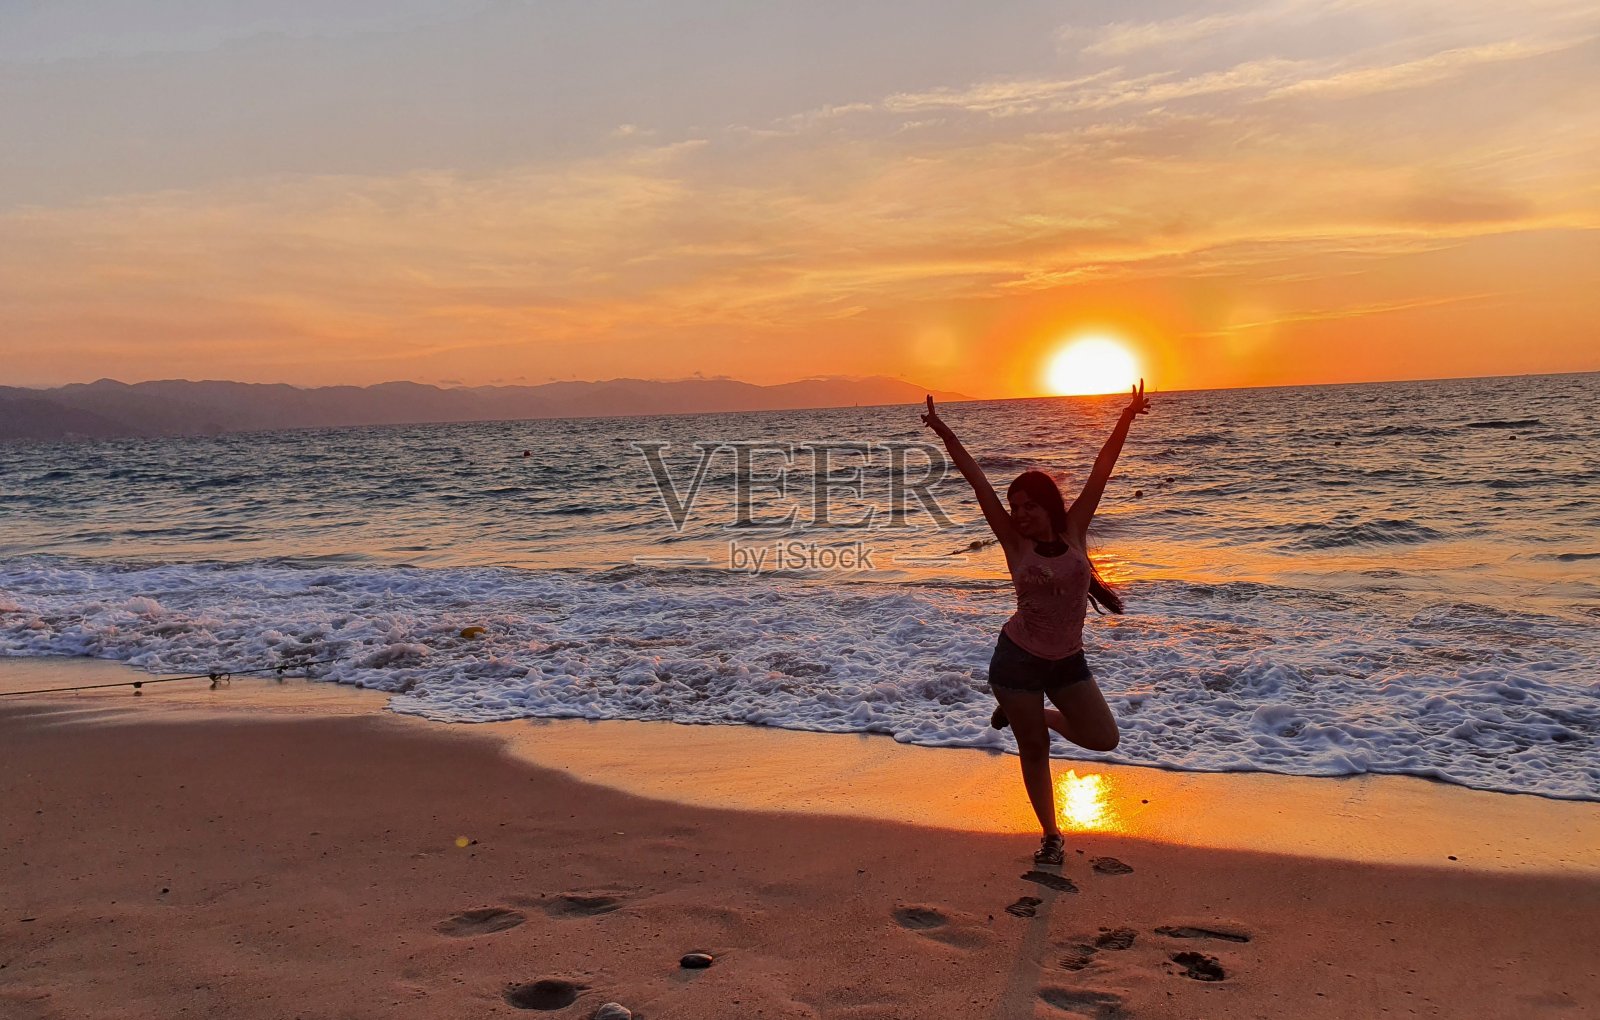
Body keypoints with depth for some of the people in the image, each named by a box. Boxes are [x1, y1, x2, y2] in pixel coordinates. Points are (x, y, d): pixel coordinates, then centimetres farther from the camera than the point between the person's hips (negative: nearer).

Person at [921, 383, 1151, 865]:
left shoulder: (1074, 531, -3)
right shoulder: (1016, 542, -7)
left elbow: (1101, 471, -6)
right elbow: (979, 482, -12)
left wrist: (1127, 418, -9)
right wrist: (944, 434, -15)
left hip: (1068, 659, 3)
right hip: (1017, 657, -2)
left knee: (1103, 738, 2)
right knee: (1034, 751, 6)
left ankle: (1033, 714, 27)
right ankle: (1050, 835, 25)